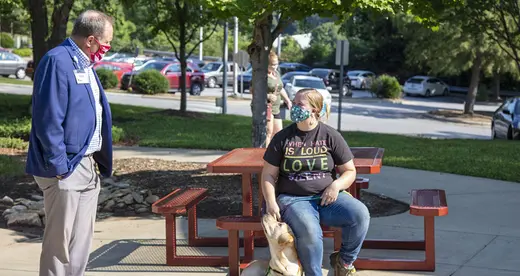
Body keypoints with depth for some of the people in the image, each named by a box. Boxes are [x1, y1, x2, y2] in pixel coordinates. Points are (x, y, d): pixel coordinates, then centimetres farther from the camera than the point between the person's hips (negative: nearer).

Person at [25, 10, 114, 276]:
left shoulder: (84, 64, 14)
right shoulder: (57, 61, -16)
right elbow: (49, 118, -21)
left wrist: (99, 162, 15)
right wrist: (59, 166, -20)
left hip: (87, 165, 9)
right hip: (67, 168, -9)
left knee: (81, 239, 15)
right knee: (60, 239, -1)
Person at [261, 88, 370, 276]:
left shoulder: (330, 136, 4)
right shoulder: (282, 138, 5)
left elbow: (350, 171, 8)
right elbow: (268, 175, 8)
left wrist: (337, 185, -13)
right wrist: (270, 202, -9)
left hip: (327, 197, 2)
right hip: (293, 199, -2)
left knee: (360, 214, -26)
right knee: (309, 230, -36)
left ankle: (343, 261, 1)